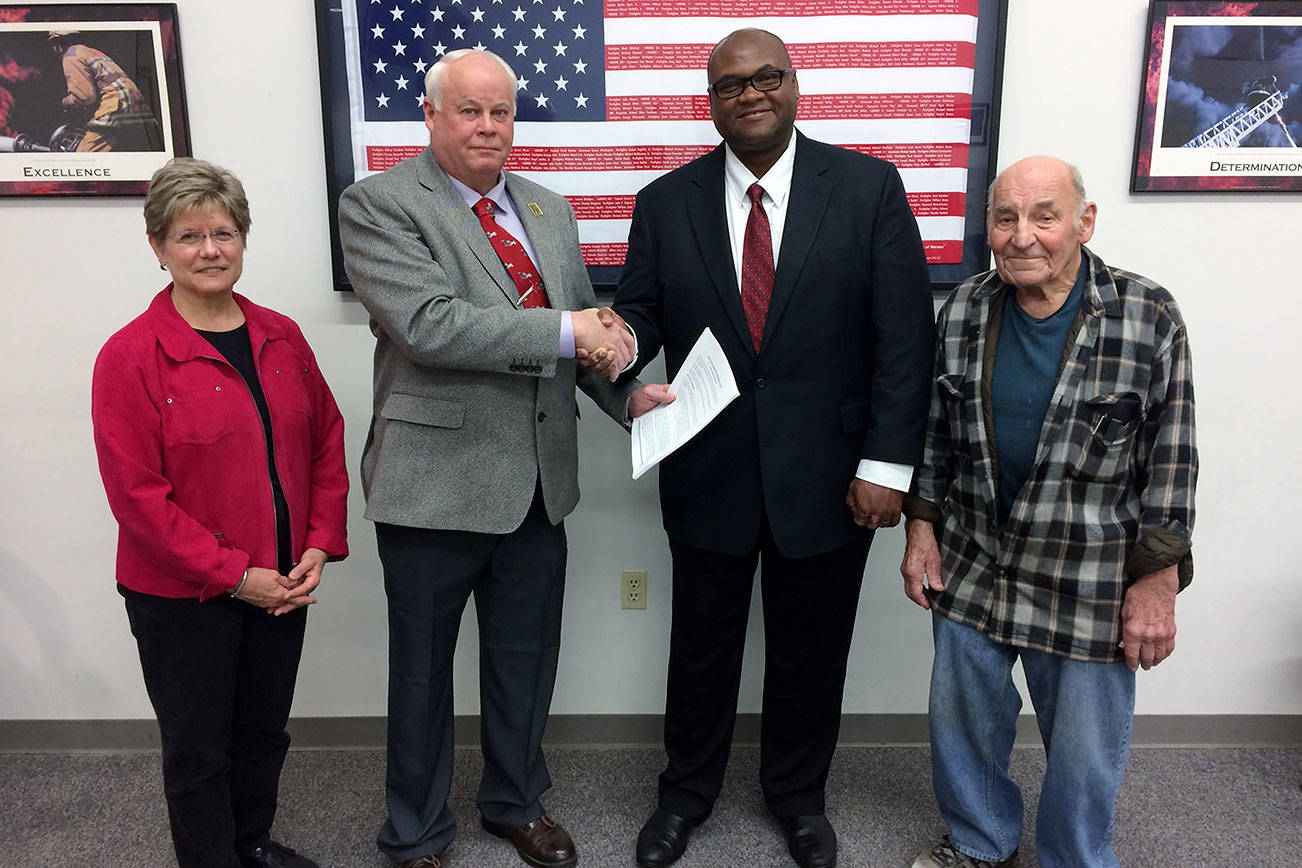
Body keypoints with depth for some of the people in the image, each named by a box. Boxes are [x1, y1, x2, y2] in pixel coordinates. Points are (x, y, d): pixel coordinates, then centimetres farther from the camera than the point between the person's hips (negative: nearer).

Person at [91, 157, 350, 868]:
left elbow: (326, 442, 7)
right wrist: (234, 574, -16)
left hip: (281, 584, 5)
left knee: (265, 732, 21)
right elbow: (137, 494, -15)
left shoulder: (281, 337, 3)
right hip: (182, 597, -4)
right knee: (198, 750, 13)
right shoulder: (130, 356, -13)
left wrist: (320, 544, -3)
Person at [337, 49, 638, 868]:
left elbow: (585, 324, 15)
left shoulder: (550, 210, 11)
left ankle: (517, 801, 46)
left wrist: (627, 394, -2)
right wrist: (564, 333, -24)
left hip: (538, 483, 6)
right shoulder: (378, 205, -9)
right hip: (436, 483, -5)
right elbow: (429, 325, -23)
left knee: (527, 663, 20)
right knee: (423, 671, 14)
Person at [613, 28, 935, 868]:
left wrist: (888, 463, -12)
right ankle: (687, 791, 43)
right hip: (708, 474, 1)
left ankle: (799, 796, 44)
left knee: (811, 652, 17)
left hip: (827, 476, -1)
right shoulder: (666, 202, 1)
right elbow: (638, 311, 3)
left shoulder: (869, 187, -5)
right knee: (702, 645, 18)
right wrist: (629, 372, -21)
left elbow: (905, 333, -7)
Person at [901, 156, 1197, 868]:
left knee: (1084, 749, 11)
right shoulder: (963, 312, -2)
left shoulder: (1149, 318, -11)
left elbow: (1172, 458, -8)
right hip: (970, 568, 4)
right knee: (962, 721, 18)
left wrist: (1156, 581, -9)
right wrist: (921, 524, 4)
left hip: (1091, 588, -3)